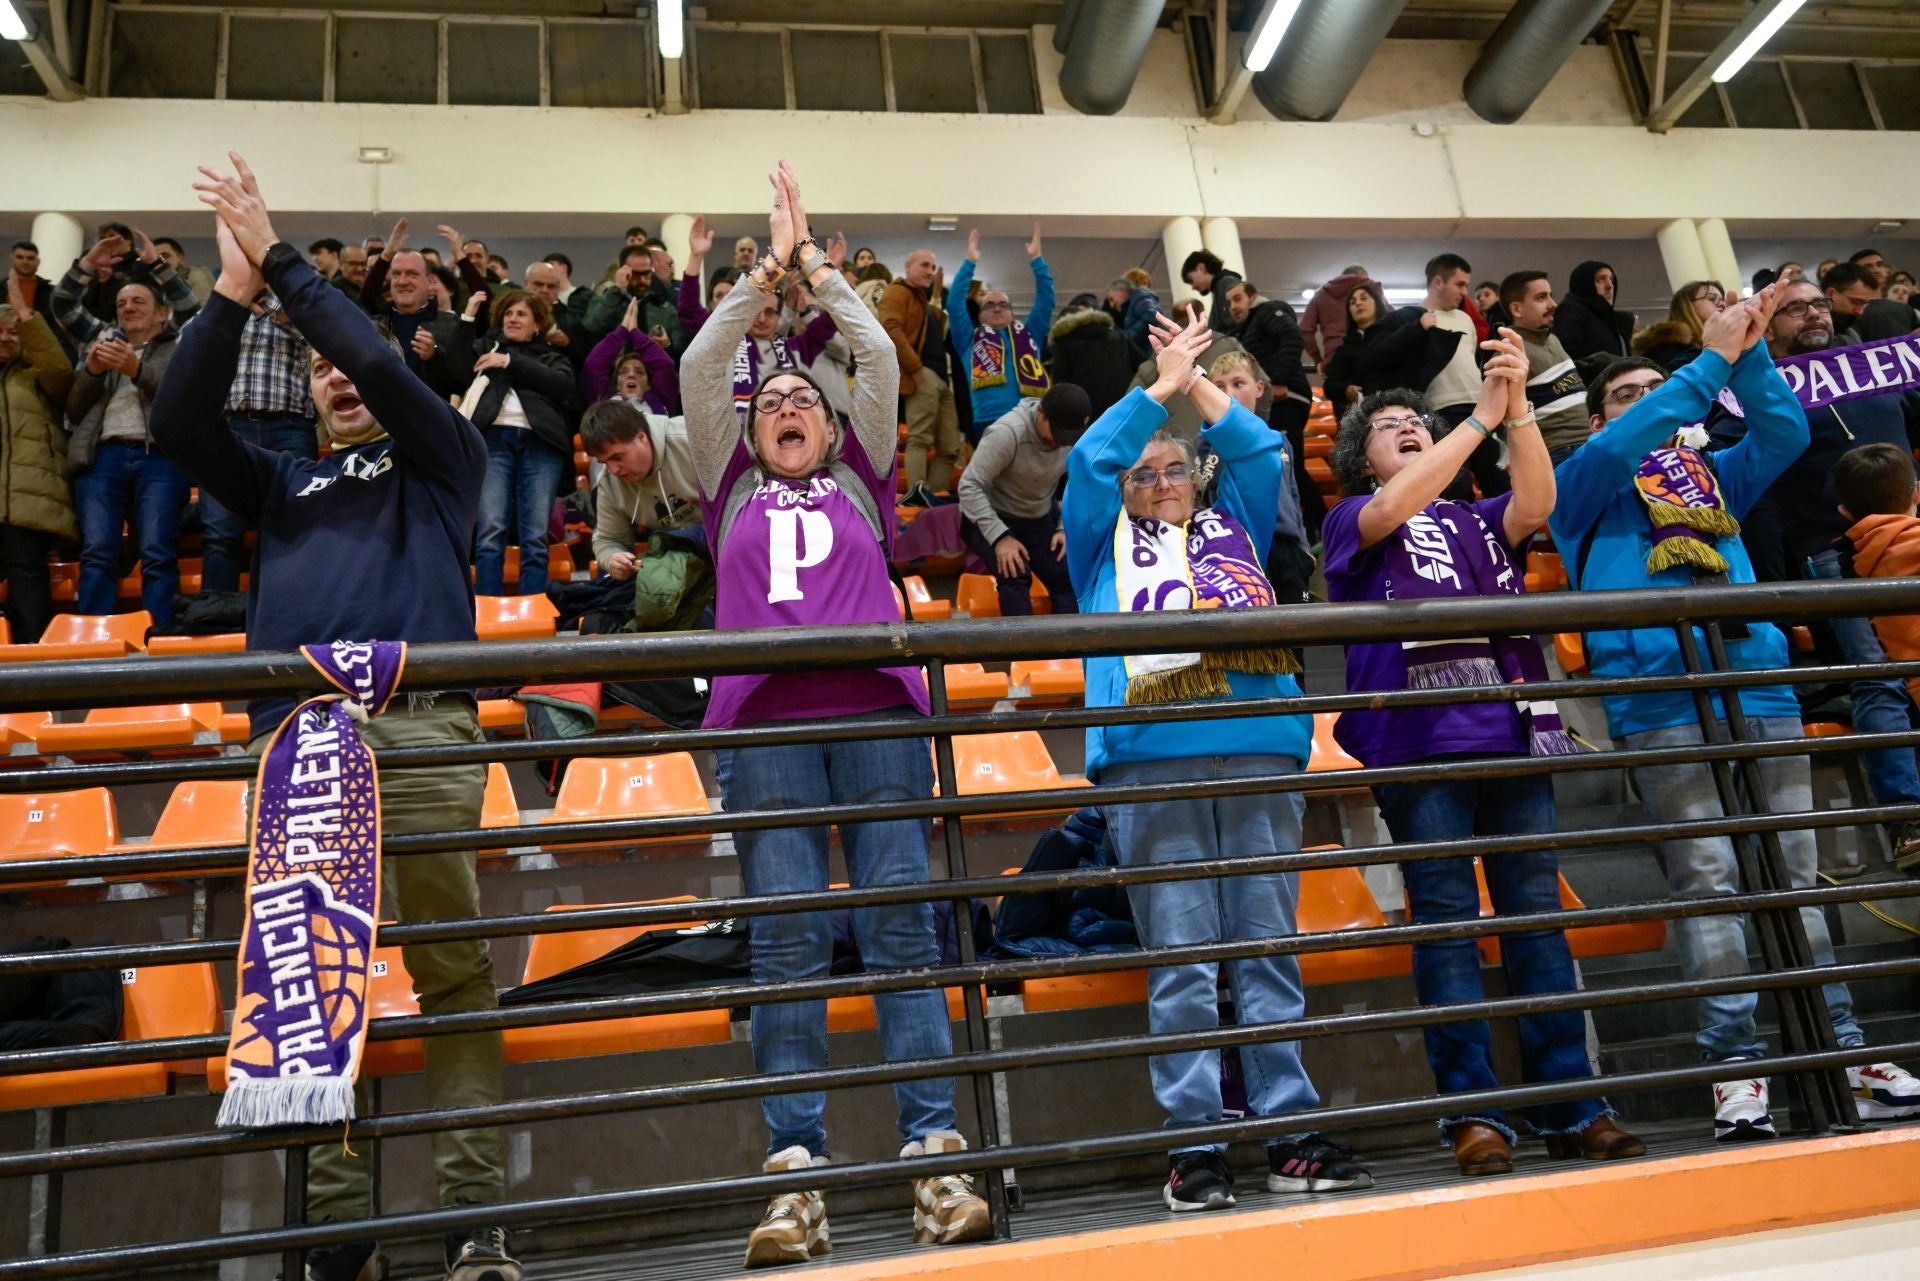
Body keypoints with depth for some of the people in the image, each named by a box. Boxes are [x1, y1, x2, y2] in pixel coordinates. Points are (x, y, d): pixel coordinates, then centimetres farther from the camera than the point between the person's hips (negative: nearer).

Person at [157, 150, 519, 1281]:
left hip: (418, 728, -3)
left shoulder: (438, 458, 22)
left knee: (454, 970, -8)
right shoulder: (283, 483, 31)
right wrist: (234, 293, 8)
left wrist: (280, 259, 10)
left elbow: (383, 360, 5)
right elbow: (179, 424, 16)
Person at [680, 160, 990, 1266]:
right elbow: (699, 368, 20)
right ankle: (797, 1175, -5)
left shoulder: (859, 477, 26)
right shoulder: (733, 488, 26)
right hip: (765, 718, 0)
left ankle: (939, 1156, -8)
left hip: (876, 708, 0)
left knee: (901, 921, -7)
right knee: (786, 938, -5)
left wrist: (816, 259, 25)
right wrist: (766, 271, 22)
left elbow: (882, 357, 20)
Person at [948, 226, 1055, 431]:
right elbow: (954, 302, 9)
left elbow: (1046, 301, 15)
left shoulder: (1028, 335, 21)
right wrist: (970, 263, 8)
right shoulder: (971, 339, 17)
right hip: (988, 421, -2)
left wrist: (1036, 259, 10)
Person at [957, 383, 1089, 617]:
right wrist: (1000, 536, -33)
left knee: (1069, 577, -13)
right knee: (1015, 576, -28)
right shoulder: (1007, 432, -29)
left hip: (1041, 518, 5)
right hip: (990, 518, -5)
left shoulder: (1079, 437, -11)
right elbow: (970, 486, -28)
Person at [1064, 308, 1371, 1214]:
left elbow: (1261, 451, 20)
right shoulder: (1103, 546, 21)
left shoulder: (1234, 528, 27)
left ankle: (1290, 1131, 6)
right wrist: (1163, 385, 14)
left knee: (1268, 951, 2)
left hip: (1260, 749, 2)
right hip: (1150, 761, -2)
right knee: (1180, 961, -4)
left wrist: (1198, 381, 19)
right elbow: (1091, 460, 10)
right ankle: (1193, 1143, 0)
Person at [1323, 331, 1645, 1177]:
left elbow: (1535, 504, 2)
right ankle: (1473, 1111, -1)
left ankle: (1570, 1108, 7)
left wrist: (1519, 407, -11)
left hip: (1511, 734, 4)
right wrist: (1482, 415, -12)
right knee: (1447, 923, -5)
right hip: (1419, 743, -4)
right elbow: (1395, 508, -10)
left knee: (1537, 916, 3)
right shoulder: (1353, 520, 12)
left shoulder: (1477, 521, 23)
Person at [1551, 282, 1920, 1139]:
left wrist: (1748, 355, 0)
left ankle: (1840, 1047, 9)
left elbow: (1786, 434, 12)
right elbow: (1623, 446, -8)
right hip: (1659, 699, -5)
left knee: (1797, 875, 5)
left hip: (1759, 684, 5)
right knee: (1708, 882, -8)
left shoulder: (1710, 473, 26)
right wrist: (1712, 360, -6)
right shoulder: (1584, 482, 12)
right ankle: (1734, 1061, -5)